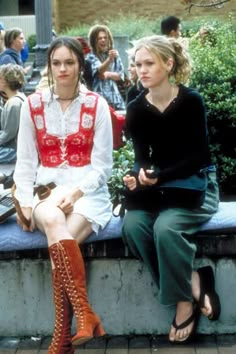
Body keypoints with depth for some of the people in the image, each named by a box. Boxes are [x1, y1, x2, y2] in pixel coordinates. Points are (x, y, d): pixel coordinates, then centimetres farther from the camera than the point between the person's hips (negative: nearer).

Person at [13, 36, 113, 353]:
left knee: (59, 242, -30)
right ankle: (85, 314, -34)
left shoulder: (96, 105, 1)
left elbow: (102, 165, -1)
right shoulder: (33, 105, 6)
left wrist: (75, 193, -16)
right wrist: (25, 203, -7)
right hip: (46, 190, 1)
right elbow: (25, 161, 7)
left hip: (88, 191, -1)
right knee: (53, 221, -35)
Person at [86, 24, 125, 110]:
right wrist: (109, 59, -38)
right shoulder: (91, 56, -2)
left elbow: (121, 75, 10)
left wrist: (108, 74, -7)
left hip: (115, 97, 5)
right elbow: (100, 70, -21)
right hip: (99, 96, -5)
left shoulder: (115, 55, 13)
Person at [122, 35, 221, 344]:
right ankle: (192, 281, -11)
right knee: (132, 225, -24)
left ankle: (185, 299, -11)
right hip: (160, 187, 5)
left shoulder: (191, 101, -13)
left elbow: (198, 157, -15)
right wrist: (138, 177, -23)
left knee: (166, 227, -32)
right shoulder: (136, 109, 0)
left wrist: (157, 177, -27)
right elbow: (143, 157, 0)